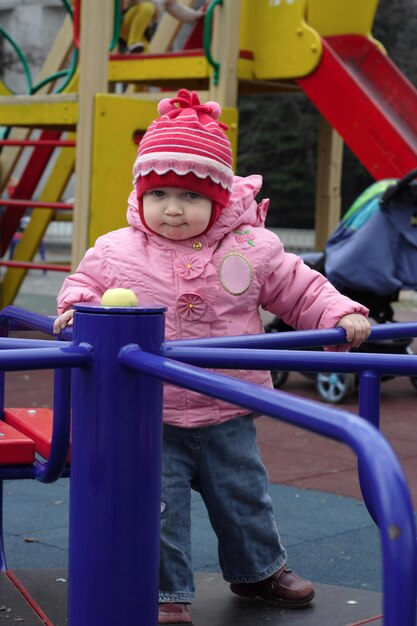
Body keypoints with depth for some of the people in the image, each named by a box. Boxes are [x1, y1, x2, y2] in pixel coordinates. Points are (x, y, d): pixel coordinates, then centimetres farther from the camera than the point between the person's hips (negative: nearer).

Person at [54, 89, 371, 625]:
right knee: (159, 509, -2)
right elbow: (86, 281, 10)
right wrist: (76, 307, -10)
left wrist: (341, 315, -10)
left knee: (244, 497, 18)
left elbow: (301, 291, 3)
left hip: (227, 416, 2)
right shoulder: (116, 252, -6)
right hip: (149, 417, -1)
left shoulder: (253, 251, -7)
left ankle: (257, 570, 42)